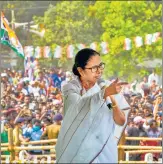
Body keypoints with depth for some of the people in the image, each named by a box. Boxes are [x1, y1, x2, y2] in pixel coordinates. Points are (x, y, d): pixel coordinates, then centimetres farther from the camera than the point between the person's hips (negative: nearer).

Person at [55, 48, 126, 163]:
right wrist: (105, 93, -42)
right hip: (78, 150, -2)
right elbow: (81, 105, -29)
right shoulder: (70, 88, -8)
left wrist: (113, 100, -21)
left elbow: (121, 121, -5)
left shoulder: (104, 87, -1)